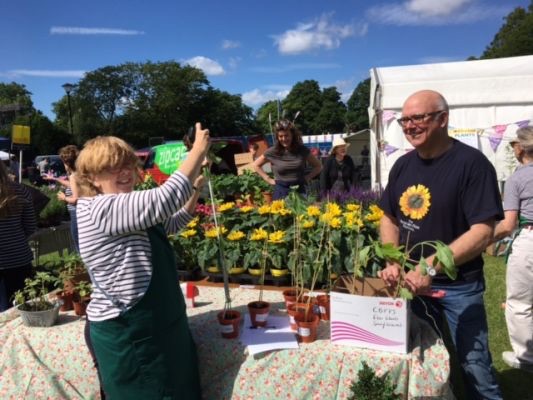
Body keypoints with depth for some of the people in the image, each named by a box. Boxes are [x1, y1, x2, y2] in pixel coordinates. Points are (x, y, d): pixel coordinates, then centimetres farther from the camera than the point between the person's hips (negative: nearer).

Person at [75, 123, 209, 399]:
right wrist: (199, 149, -22)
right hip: (126, 334, -9)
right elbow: (167, 198, -32)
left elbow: (171, 223, 20)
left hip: (158, 325, 10)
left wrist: (195, 189, 7)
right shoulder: (100, 209, -22)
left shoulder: (127, 209, 9)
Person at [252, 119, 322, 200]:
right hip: (281, 192, -1)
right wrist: (268, 179, 3)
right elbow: (255, 165, 10)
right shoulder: (272, 152, -3)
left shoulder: (303, 150, 0)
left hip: (299, 191, 1)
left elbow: (318, 166, 12)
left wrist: (307, 178, -1)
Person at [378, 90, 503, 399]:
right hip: (413, 282, 5)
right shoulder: (403, 165, 3)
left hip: (459, 286, -5)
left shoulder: (472, 163, -15)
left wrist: (430, 267, -29)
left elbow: (483, 232, -21)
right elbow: (390, 218, 9)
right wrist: (392, 263, -6)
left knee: (475, 365, 7)